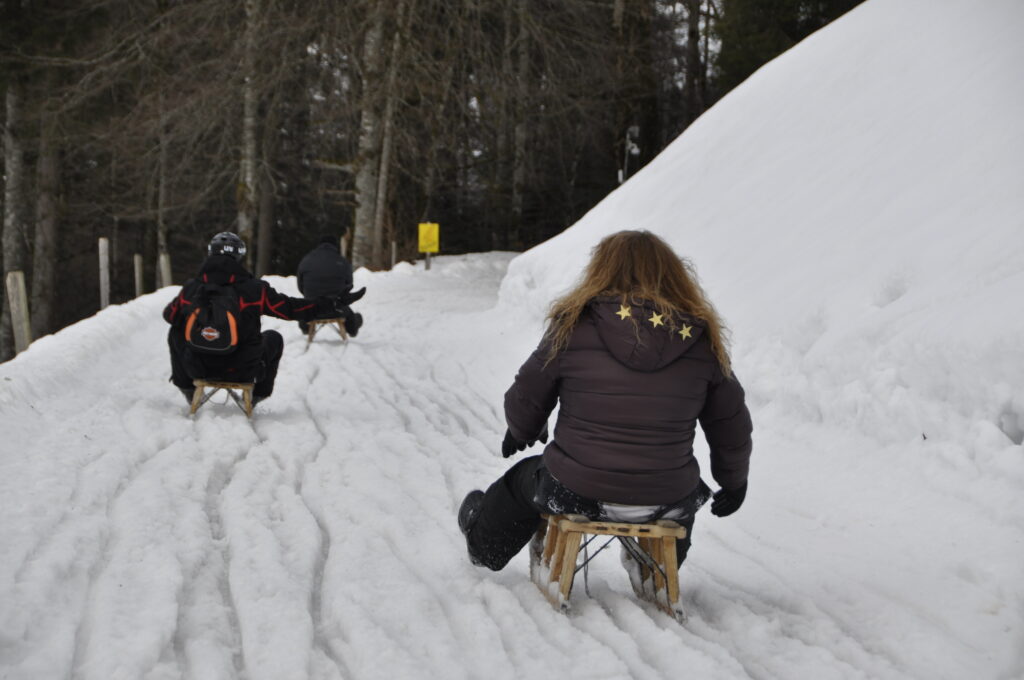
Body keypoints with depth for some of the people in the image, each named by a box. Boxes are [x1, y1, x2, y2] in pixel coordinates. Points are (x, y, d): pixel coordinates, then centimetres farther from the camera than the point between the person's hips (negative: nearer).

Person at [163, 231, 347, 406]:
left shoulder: (190, 288, -4)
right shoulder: (254, 289, -10)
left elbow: (170, 316, 13)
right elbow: (290, 308, -3)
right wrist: (327, 306, 11)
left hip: (198, 367, 2)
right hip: (241, 370, -2)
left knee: (176, 331, 31)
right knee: (274, 338, 27)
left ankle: (186, 387, 41)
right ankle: (258, 394, 35)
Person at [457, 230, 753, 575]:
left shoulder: (574, 327, -10)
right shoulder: (701, 340, -4)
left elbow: (525, 401, 0)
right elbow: (731, 427, 5)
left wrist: (522, 433, 24)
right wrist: (733, 483, 24)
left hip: (575, 494, -1)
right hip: (666, 503, 2)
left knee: (523, 479, 33)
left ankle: (482, 545, 59)